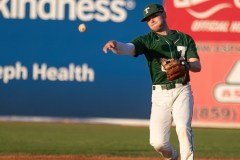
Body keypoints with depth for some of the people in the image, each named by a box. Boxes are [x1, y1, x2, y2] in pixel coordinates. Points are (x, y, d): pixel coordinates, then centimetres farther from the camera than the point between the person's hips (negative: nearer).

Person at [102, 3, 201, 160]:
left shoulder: (185, 38, 11)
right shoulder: (147, 40, 7)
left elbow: (197, 66, 3)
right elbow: (128, 48, -14)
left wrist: (185, 64, -20)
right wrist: (115, 45, -37)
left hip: (182, 91, 0)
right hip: (160, 94, 0)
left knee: (183, 128, -24)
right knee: (158, 141, -5)